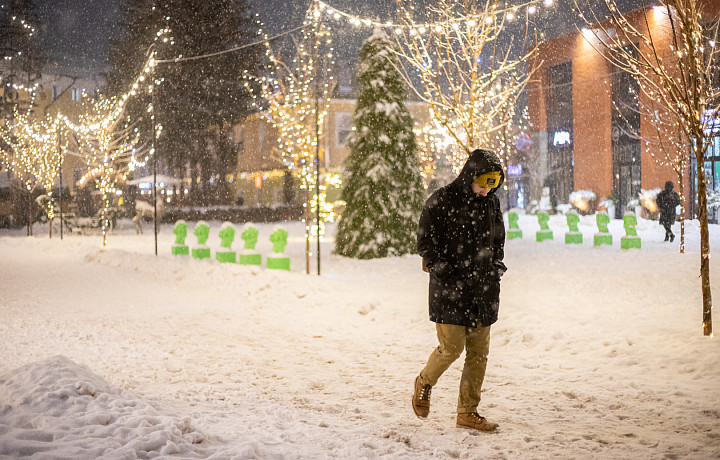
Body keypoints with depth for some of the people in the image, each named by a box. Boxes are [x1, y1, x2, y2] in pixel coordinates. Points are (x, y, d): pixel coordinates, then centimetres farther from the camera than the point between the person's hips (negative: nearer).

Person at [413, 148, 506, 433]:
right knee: (452, 347, -8)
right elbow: (425, 243, -7)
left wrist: (496, 268, 9)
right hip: (449, 289, -6)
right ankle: (424, 383, 23)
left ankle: (468, 413, 14)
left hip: (483, 289, 6)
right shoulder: (442, 201, -7)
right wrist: (447, 272, -13)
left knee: (479, 352, 4)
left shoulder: (491, 203, 11)